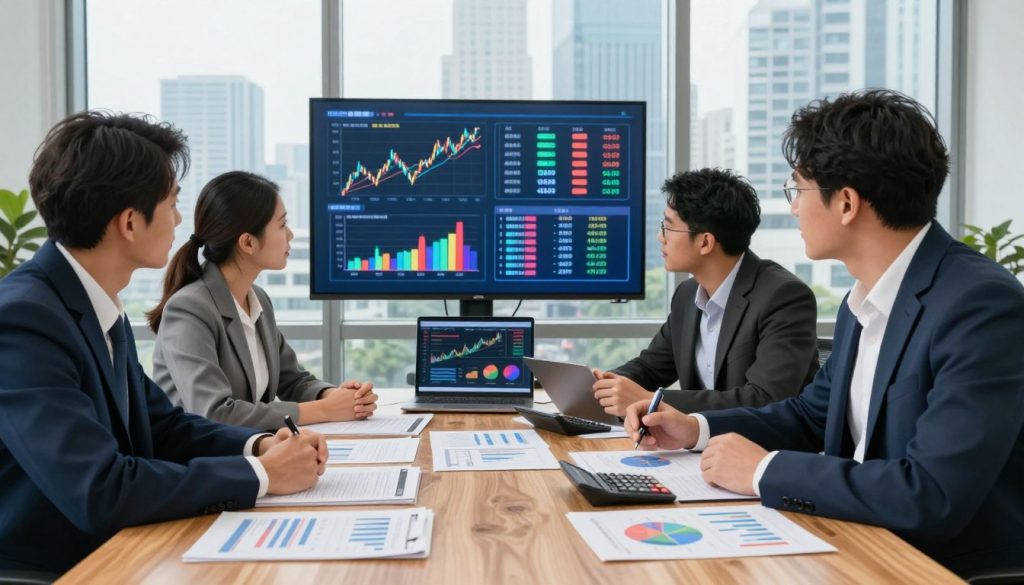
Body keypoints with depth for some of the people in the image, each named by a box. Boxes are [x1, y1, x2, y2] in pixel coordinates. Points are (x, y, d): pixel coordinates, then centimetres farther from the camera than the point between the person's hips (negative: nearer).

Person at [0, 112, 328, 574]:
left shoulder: (101, 305, 3)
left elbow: (160, 425, 11)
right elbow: (98, 492, -27)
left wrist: (258, 446, -6)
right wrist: (260, 474, -18)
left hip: (107, 554, 7)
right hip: (46, 568, -7)